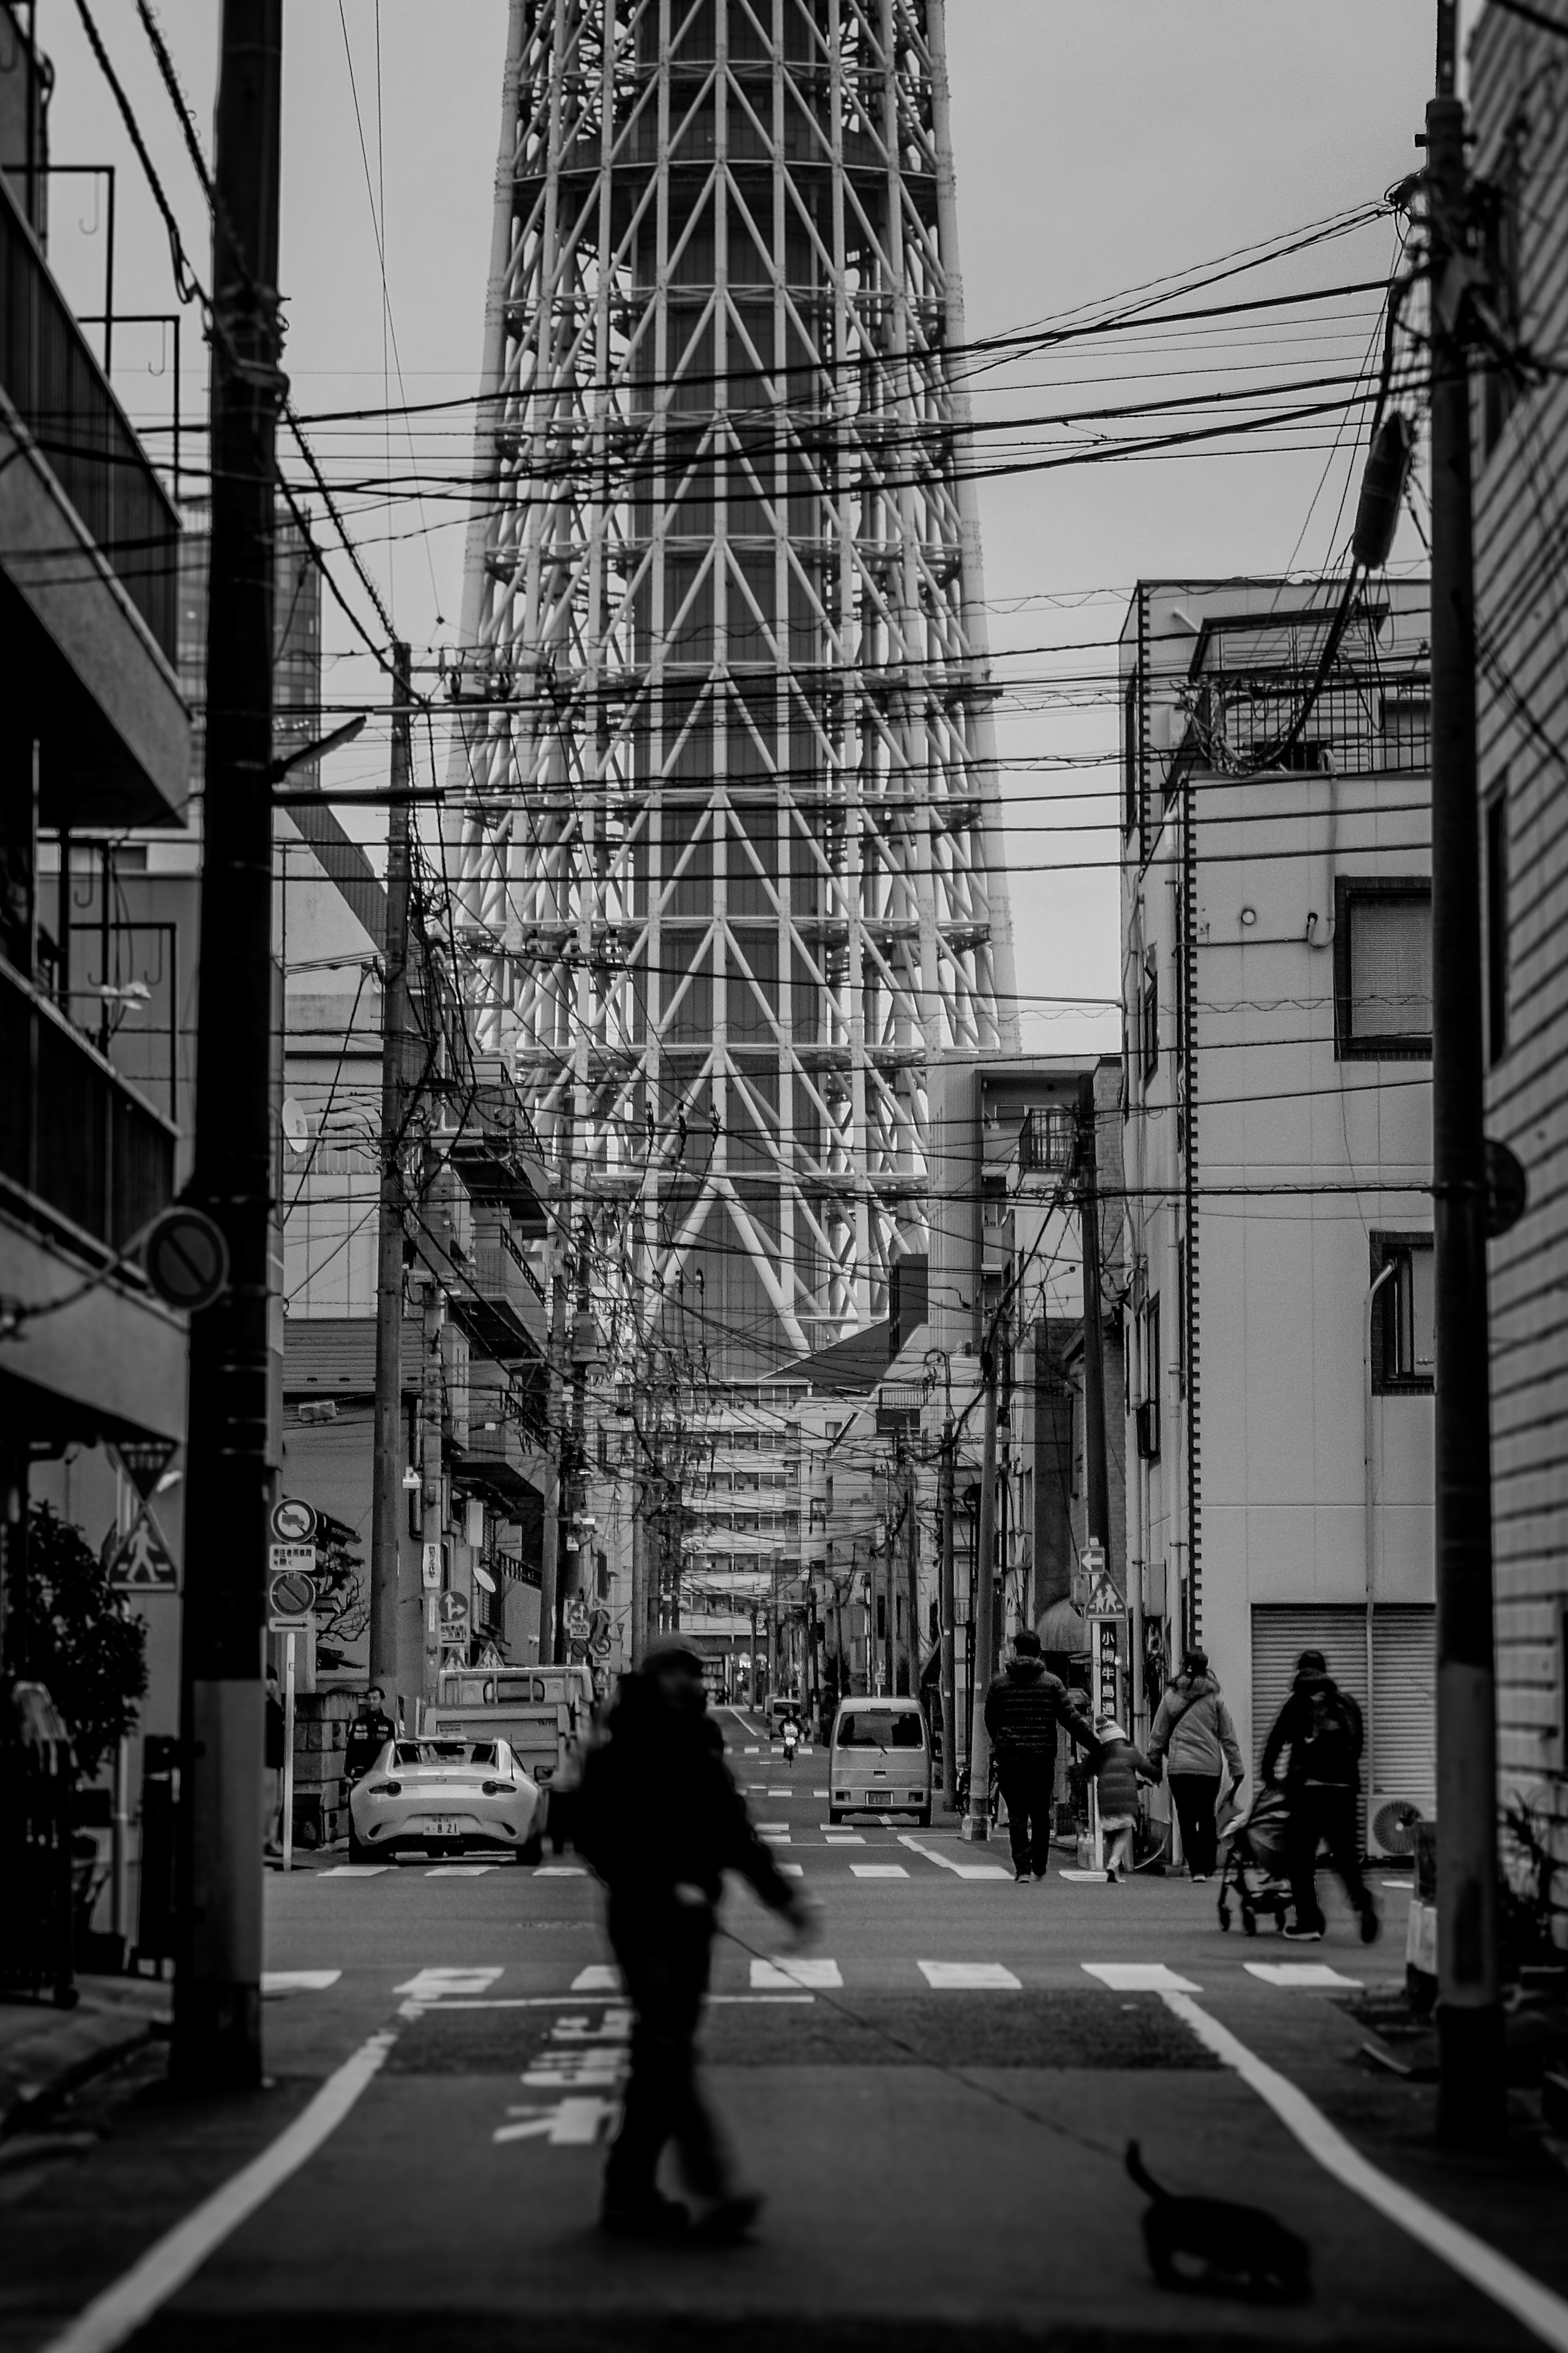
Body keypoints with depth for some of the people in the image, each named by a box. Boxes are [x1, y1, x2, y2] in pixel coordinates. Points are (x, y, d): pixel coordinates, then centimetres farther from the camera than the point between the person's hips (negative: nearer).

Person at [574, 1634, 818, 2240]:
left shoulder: (703, 1753, 15)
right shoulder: (619, 1756, -5)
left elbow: (737, 1836, 20)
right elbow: (596, 1840, -10)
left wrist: (784, 1896, 11)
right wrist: (663, 1888, -18)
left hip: (693, 1925, 7)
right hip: (644, 1923, -7)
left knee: (661, 2060, 8)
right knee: (668, 2052, -14)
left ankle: (630, 2190, 14)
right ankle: (715, 2188, -21)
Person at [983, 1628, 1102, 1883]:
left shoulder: (1000, 1683, 2)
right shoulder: (1051, 1683, 0)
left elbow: (990, 1720, 11)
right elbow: (1071, 1718, -4)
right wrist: (1094, 1746, 0)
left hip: (1010, 1757, -1)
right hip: (1043, 1758, 1)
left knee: (1017, 1814, 0)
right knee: (1041, 1814, 14)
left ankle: (1022, 1867, -9)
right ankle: (1040, 1867, 21)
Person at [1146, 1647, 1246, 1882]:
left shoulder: (1171, 1696, 1)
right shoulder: (1215, 1698, 0)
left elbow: (1158, 1734, 7)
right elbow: (1228, 1737, 3)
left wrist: (1154, 1760, 20)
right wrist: (1237, 1769, 9)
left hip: (1179, 1766, -1)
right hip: (1210, 1766, 1)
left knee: (1187, 1820, 2)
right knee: (1207, 1818, 14)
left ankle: (1196, 1869, -5)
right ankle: (1208, 1868, 14)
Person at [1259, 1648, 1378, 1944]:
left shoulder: (1299, 1704, 3)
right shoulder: (1347, 1704, 14)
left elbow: (1276, 1741, 4)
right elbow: (1358, 1744, 17)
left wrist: (1267, 1772, 19)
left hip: (1308, 1786, -4)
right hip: (1345, 1787, 4)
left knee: (1300, 1856, 5)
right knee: (1345, 1854, 11)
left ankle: (1308, 1922, 2)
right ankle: (1363, 1901, -16)